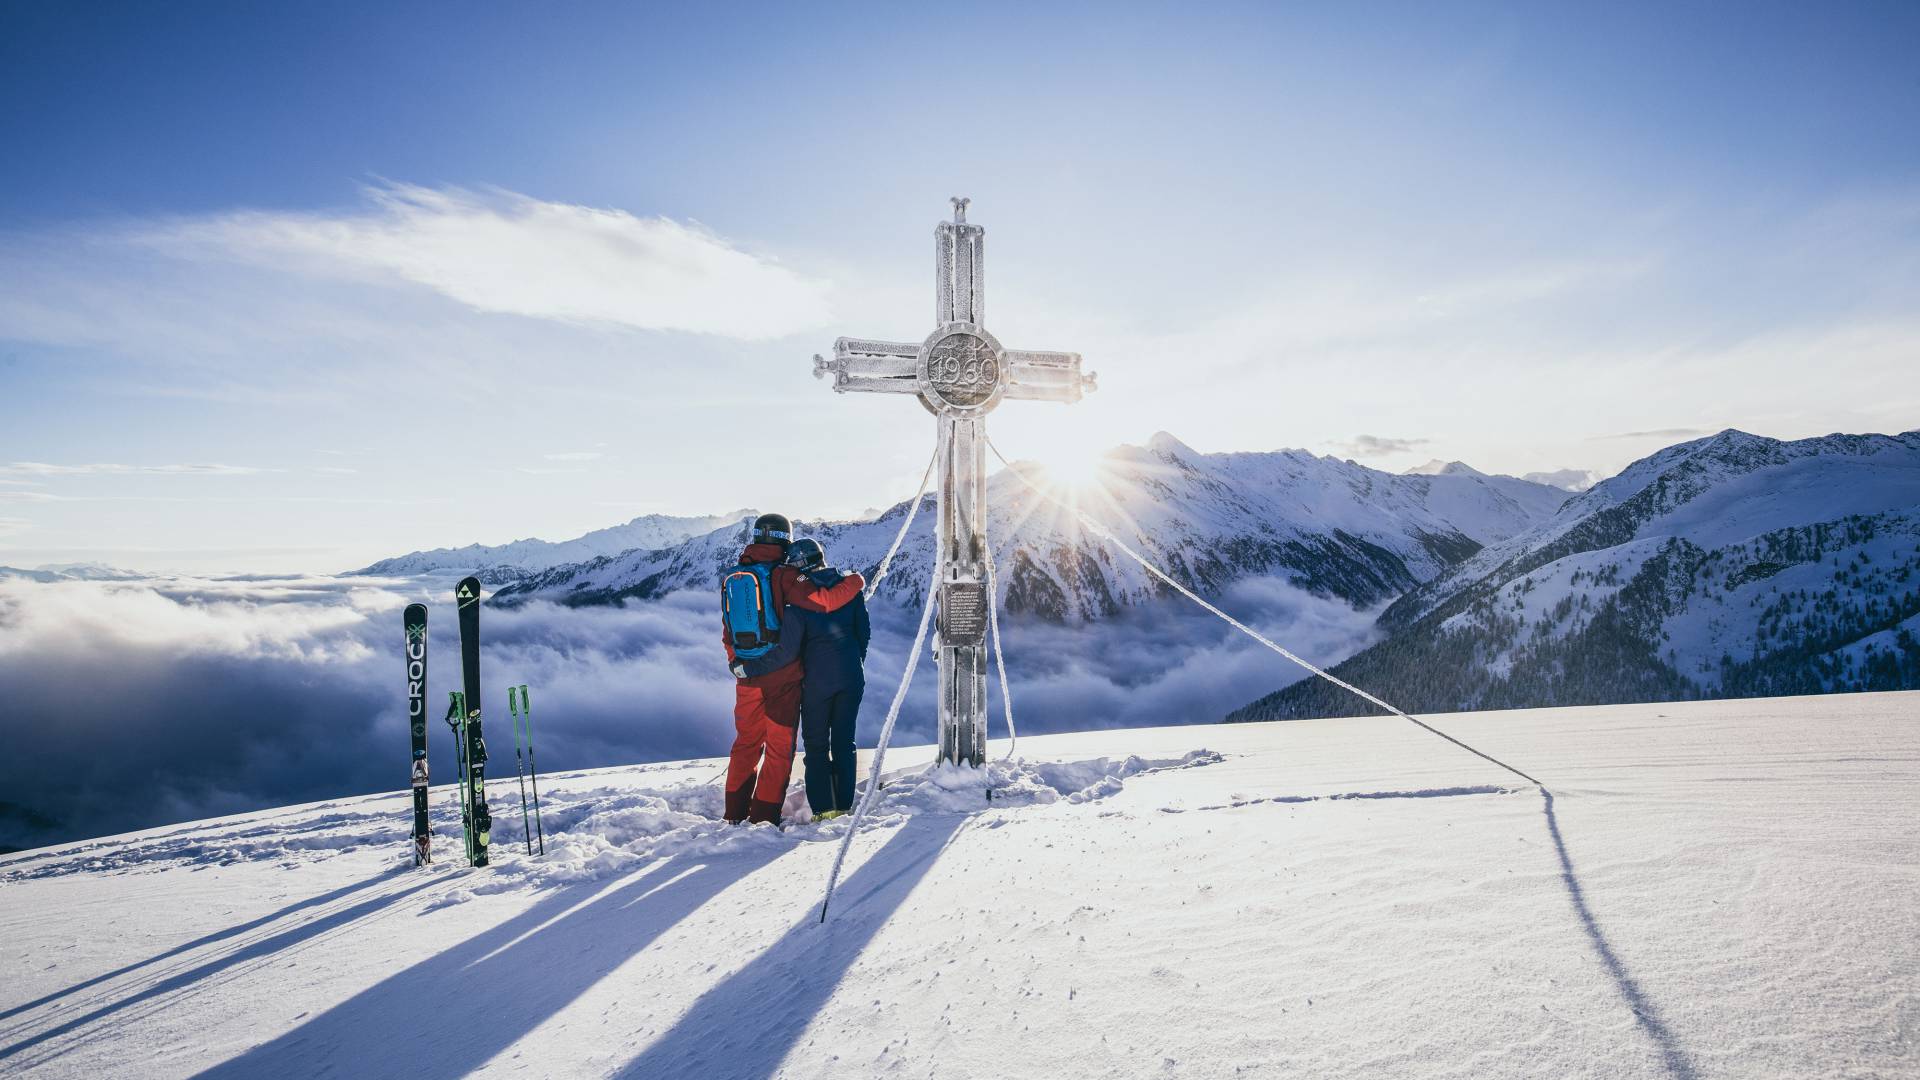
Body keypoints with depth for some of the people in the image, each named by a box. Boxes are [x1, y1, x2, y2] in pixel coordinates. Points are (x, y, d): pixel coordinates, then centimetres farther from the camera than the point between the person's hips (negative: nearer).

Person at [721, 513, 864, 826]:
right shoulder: (782, 576, -12)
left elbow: (729, 632, 14)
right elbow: (823, 601, -20)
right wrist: (855, 582, -5)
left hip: (746, 676, 6)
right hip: (781, 677, -6)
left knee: (746, 743, 18)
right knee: (779, 748, 6)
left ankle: (736, 813, 22)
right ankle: (764, 816, 6)